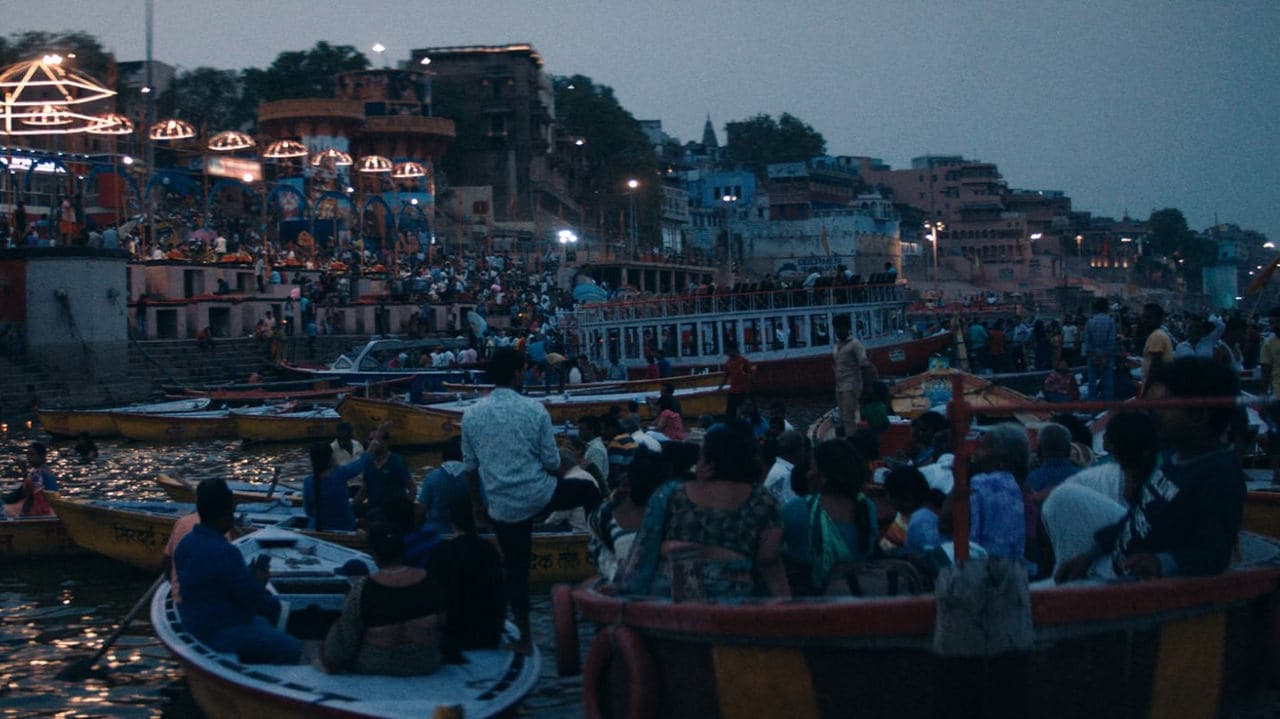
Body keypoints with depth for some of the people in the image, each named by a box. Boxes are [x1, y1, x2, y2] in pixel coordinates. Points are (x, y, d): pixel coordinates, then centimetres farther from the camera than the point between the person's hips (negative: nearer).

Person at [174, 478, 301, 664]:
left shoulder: (185, 544, 2)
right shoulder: (224, 552, -27)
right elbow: (256, 599, -19)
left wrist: (253, 579, 8)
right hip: (220, 635, -10)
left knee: (263, 623, 28)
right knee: (291, 649, -12)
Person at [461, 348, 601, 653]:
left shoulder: (471, 415, -1)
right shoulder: (534, 410, -10)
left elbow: (470, 466, 7)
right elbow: (552, 462, -7)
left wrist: (476, 501, 20)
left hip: (503, 506, 3)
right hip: (539, 495, -3)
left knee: (515, 568, 14)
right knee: (589, 490, 24)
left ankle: (523, 636, 20)